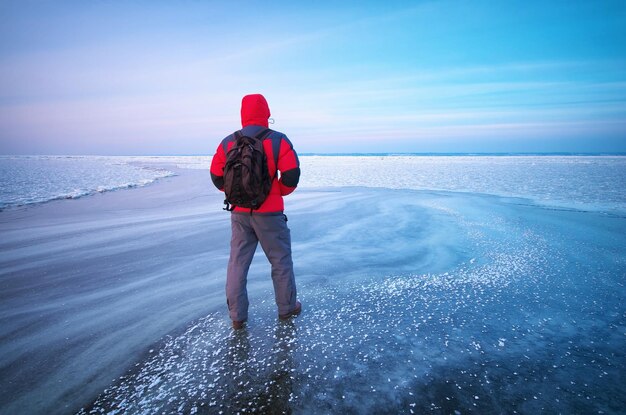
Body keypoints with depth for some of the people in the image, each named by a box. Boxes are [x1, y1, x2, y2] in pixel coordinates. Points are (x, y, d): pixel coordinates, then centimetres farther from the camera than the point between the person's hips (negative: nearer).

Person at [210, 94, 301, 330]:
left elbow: (217, 176, 4)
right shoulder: (277, 140, -8)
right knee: (281, 260, 13)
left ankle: (237, 316, 19)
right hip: (269, 213, -3)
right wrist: (281, 191, 6)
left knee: (237, 263, 13)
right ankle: (287, 308, 26)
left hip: (239, 213, 3)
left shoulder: (228, 142, 1)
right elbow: (291, 174, -12)